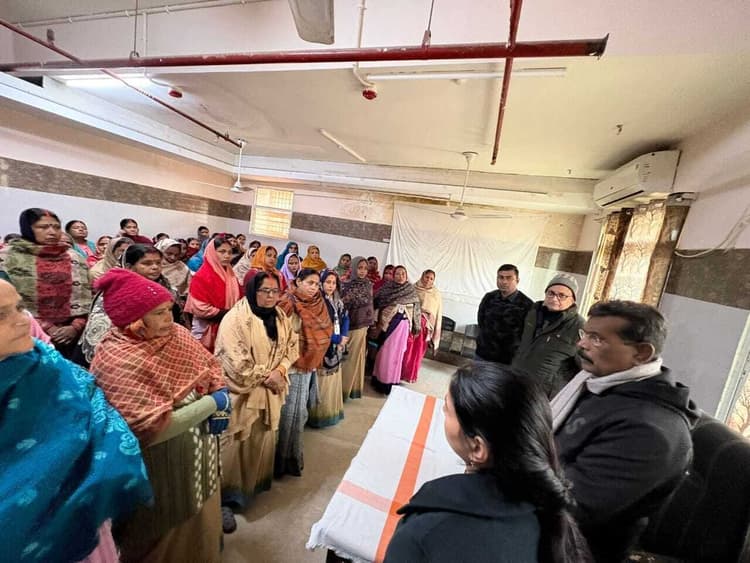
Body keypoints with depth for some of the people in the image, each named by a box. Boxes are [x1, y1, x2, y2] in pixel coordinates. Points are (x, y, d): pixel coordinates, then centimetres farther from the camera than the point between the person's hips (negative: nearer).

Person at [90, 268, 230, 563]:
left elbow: (211, 364, 1)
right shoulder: (116, 361, -27)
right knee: (172, 532, 20)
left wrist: (220, 405, -15)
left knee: (201, 514, 29)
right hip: (162, 466, -6)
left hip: (199, 448, 7)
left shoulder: (176, 333, -8)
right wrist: (213, 403, -24)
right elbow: (153, 428, -30)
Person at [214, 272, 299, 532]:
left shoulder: (280, 318, 4)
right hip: (243, 392, -6)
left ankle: (257, 483, 42)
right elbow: (235, 362, -22)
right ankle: (226, 499, 21)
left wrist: (280, 371, -13)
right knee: (237, 445, 4)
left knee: (264, 441, 20)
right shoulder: (235, 319, -17)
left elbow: (292, 347, 4)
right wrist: (265, 376, -16)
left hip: (271, 391, 7)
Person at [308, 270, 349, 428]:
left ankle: (332, 411, 29)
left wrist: (344, 337, 0)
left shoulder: (338, 301, 8)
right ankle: (317, 415, 15)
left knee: (333, 380, 15)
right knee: (321, 382, 0)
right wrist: (337, 338, -14)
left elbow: (345, 318, 15)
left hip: (336, 346, 7)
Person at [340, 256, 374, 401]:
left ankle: (355, 387, 31)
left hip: (363, 325, 6)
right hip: (352, 326, -5)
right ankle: (343, 389, 20)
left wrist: (371, 321, 14)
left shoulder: (368, 285, 4)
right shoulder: (347, 286, -13)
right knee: (349, 358, 4)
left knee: (358, 357, 16)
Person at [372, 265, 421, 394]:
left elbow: (416, 309, 5)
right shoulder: (386, 288, -2)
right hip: (387, 323, -1)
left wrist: (416, 327, 4)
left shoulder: (412, 290, 2)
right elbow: (377, 303, -4)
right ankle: (381, 379, 22)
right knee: (384, 352, 6)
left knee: (397, 352, 8)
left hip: (402, 325, 1)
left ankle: (392, 381, 23)